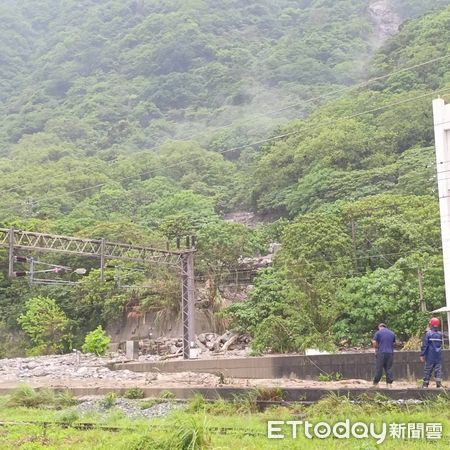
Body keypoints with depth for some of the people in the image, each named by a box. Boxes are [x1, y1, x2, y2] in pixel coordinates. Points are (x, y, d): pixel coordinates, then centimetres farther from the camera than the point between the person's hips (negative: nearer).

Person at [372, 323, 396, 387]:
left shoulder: (378, 332, 2)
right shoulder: (392, 333, 15)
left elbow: (374, 342, -8)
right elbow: (394, 343, 18)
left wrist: (376, 349, 6)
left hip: (381, 352, -3)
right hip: (390, 352, 3)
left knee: (379, 368, 1)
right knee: (389, 368, 7)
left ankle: (375, 384, 5)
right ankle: (389, 383, 4)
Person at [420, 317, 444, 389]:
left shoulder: (428, 334, -9)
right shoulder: (440, 334, 6)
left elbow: (424, 345, -10)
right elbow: (441, 345, 14)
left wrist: (422, 355, -8)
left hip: (430, 356, -3)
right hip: (439, 356, 3)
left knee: (428, 369, 3)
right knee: (438, 369, 5)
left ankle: (425, 384, 7)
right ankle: (439, 383, -2)